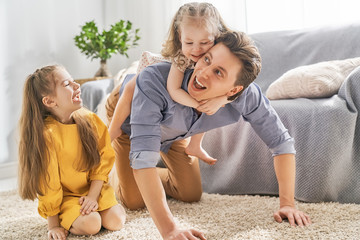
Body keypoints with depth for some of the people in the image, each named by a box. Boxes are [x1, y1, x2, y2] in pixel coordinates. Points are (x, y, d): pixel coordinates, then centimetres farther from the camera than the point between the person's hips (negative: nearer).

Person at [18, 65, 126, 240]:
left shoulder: (89, 119, -7)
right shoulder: (46, 134, -22)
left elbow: (104, 158, -2)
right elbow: (48, 183, -16)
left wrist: (93, 196, -12)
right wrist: (53, 224, -11)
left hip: (94, 188, 4)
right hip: (66, 196, -4)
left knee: (115, 221, -15)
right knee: (90, 225, -25)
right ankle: (68, 220, 5)